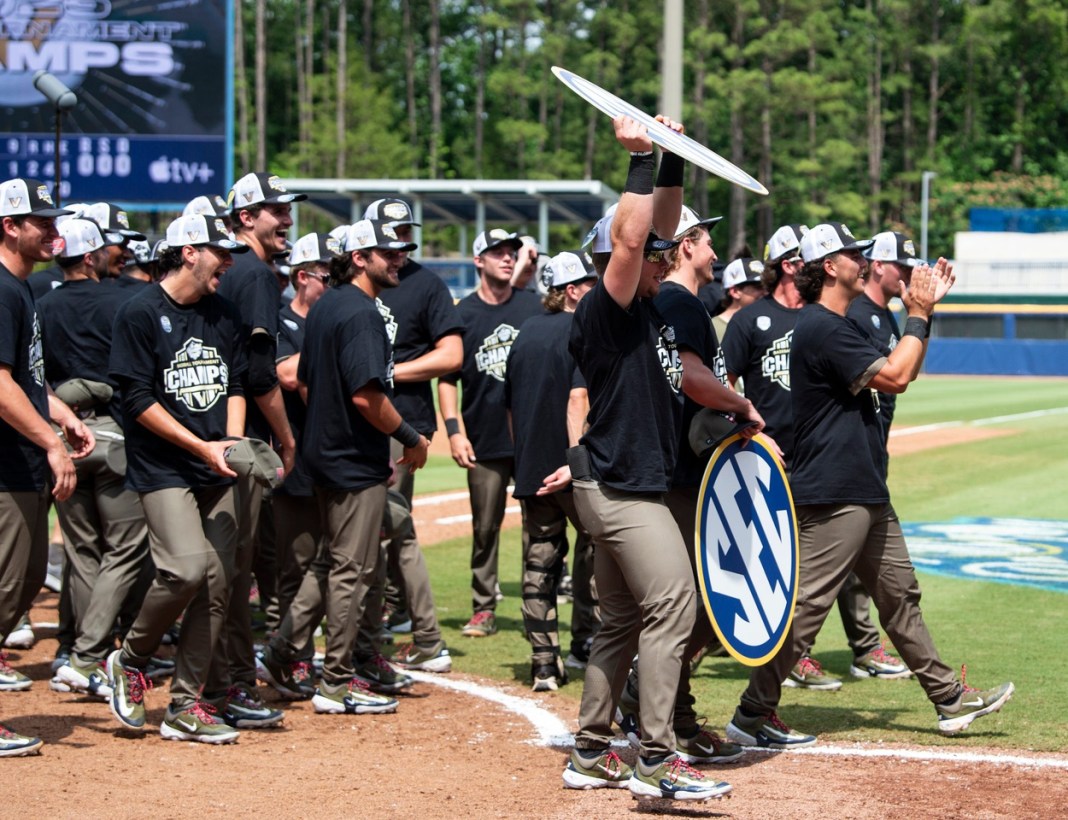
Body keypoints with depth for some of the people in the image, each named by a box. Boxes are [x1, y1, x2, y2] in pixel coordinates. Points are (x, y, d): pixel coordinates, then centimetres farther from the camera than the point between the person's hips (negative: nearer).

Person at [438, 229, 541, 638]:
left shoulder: (533, 306, 7)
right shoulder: (462, 313, 5)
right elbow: (447, 377, 5)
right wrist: (454, 430, -5)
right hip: (484, 440, 0)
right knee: (485, 527, 5)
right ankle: (483, 610, 13)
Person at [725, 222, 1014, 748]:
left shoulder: (841, 325, 17)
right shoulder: (822, 328, -16)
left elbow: (901, 372, 20)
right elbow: (896, 377, -19)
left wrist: (921, 310, 13)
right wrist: (919, 315, -8)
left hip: (866, 492, 11)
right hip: (832, 494, -11)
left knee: (899, 595, 15)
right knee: (807, 604, -10)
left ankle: (948, 699, 22)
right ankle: (752, 715, -6)